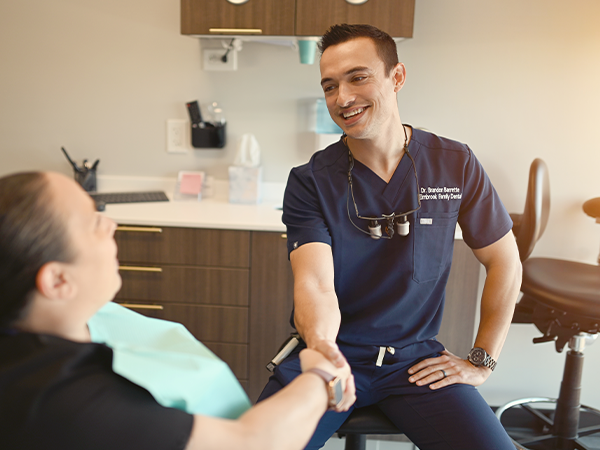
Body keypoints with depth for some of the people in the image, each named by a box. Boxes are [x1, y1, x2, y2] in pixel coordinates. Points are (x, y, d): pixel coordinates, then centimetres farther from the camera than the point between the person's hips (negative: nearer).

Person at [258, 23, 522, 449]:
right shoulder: (309, 181, -7)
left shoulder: (455, 165, -3)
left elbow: (504, 261, 5)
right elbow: (315, 281, -19)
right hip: (329, 354, -1)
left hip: (416, 357, 1)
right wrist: (320, 344, -40)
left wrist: (481, 360, 3)